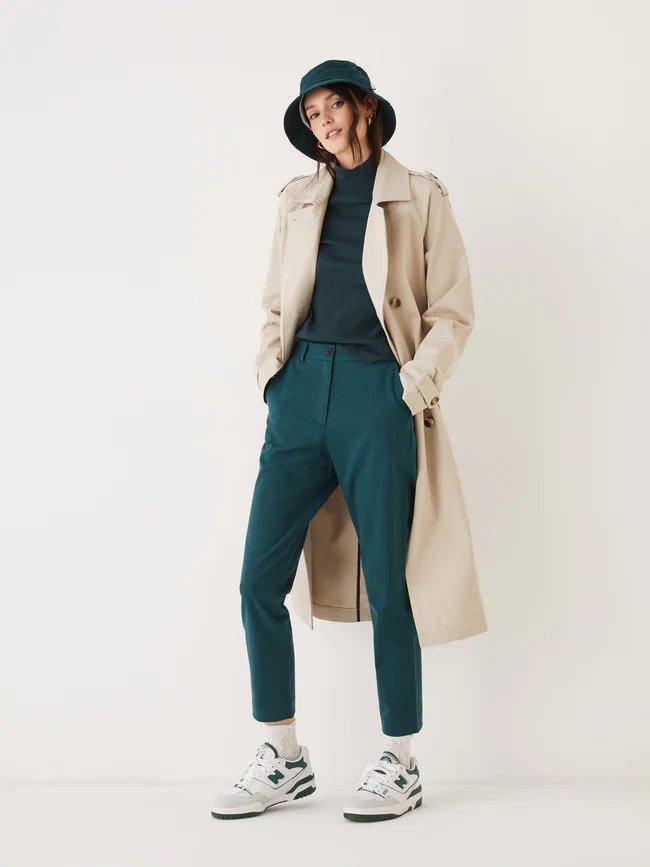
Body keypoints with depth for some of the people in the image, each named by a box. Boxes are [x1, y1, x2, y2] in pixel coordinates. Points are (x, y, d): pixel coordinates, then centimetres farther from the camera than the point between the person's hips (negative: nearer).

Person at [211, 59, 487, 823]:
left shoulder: (419, 195, 8)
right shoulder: (298, 198, 19)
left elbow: (454, 309, 4)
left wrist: (419, 382, -8)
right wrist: (269, 374, 4)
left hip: (376, 392, -4)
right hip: (301, 389, 4)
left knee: (386, 586, -1)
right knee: (259, 581, -1)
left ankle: (399, 766, 13)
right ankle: (282, 758, 13)